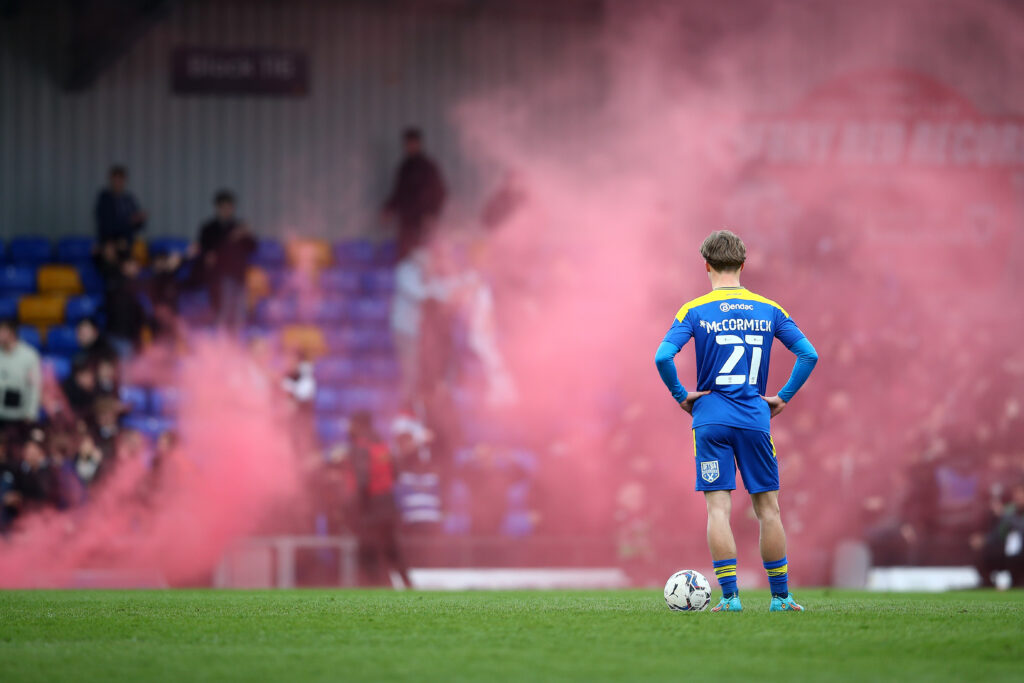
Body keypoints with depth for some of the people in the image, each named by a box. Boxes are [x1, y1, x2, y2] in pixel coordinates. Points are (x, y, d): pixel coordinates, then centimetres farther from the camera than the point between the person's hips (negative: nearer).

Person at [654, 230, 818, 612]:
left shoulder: (695, 311, -2)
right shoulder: (769, 310, 6)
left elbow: (663, 356, -15)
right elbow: (808, 354, 1)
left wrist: (681, 395, -2)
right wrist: (783, 397, 8)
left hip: (711, 419, -2)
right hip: (755, 419, 2)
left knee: (718, 506, -2)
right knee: (767, 506, 8)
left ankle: (730, 596, -8)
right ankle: (780, 597, 11)